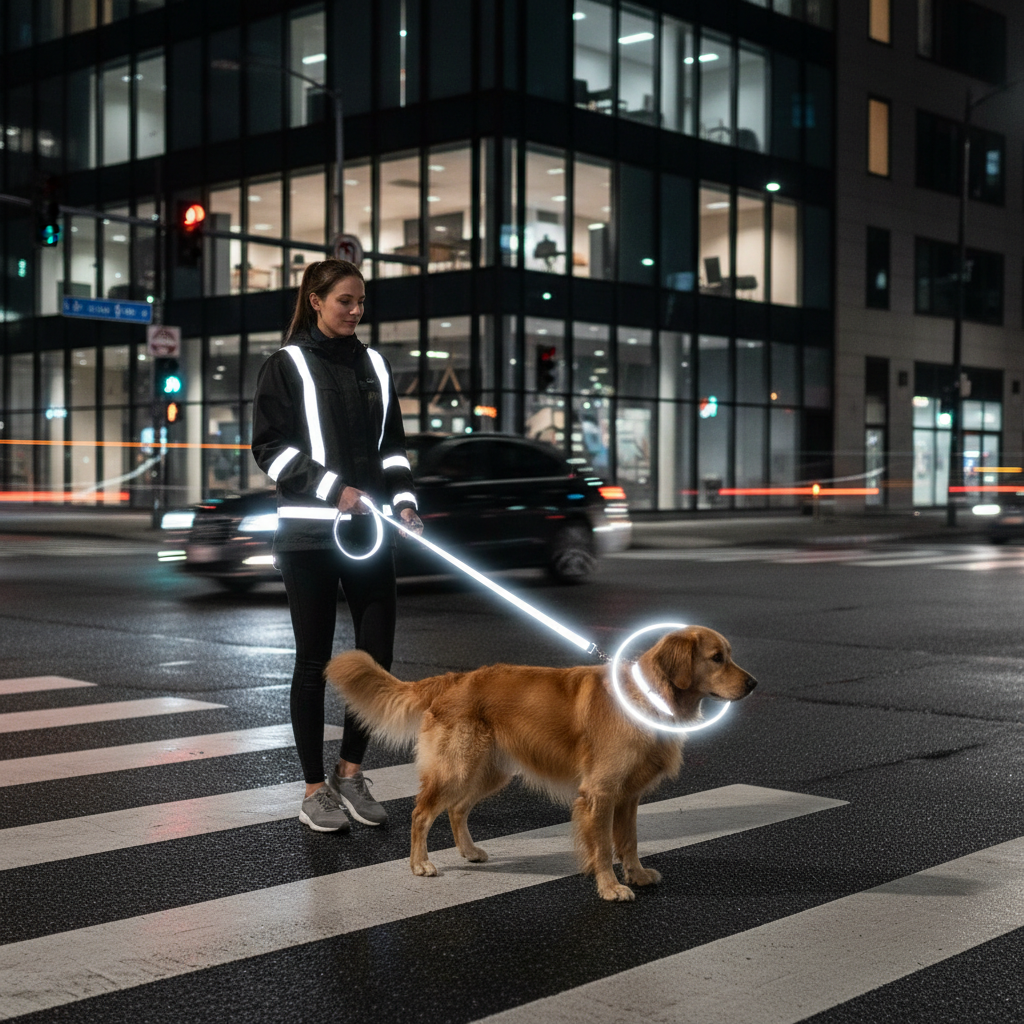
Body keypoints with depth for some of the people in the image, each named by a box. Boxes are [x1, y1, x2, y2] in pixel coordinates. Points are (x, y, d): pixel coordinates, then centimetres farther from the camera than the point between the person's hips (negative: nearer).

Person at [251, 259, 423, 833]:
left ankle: (351, 772, 19)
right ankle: (316, 789, 11)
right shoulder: (288, 365, 0)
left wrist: (404, 501, -1)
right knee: (314, 661, 2)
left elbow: (392, 446, 15)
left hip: (369, 530, 5)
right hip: (309, 533, -4)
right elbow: (269, 448, -6)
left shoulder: (375, 365, 13)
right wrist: (334, 489, -16)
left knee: (378, 651, 2)